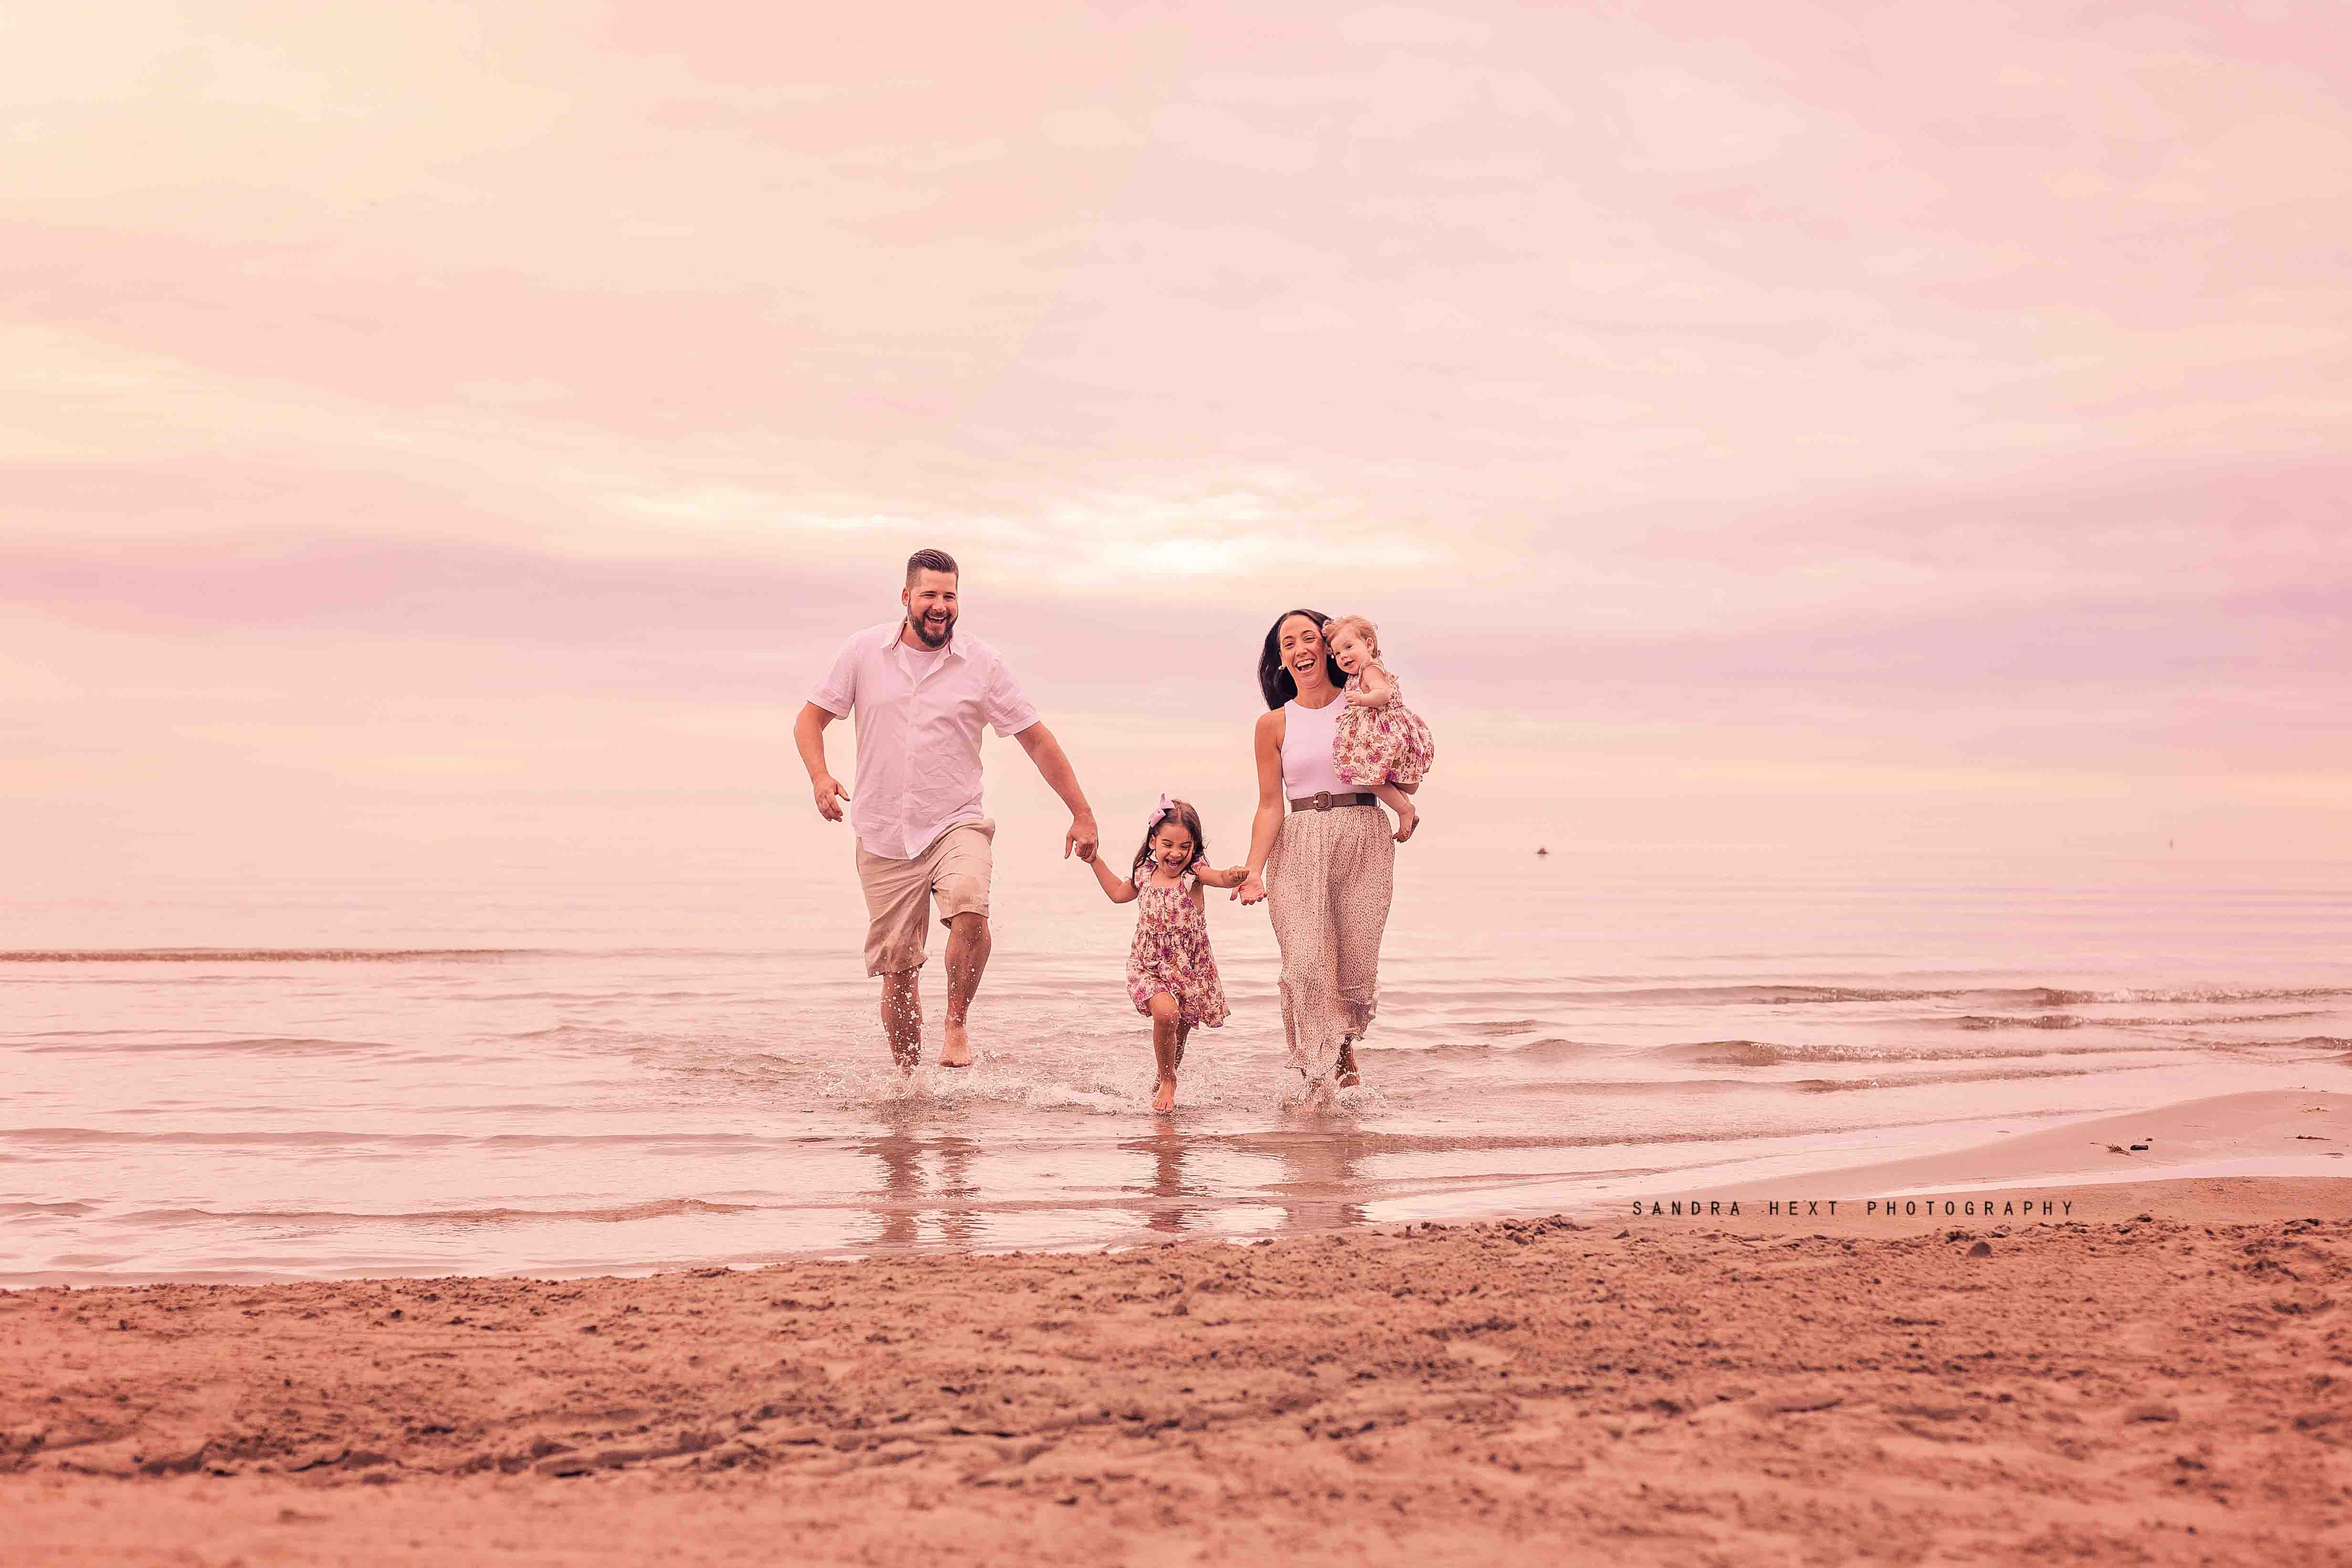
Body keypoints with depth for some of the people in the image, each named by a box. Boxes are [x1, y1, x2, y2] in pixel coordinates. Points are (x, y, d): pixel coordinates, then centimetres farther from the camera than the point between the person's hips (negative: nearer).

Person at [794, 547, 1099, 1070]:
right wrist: (820, 776, -11)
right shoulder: (864, 652, 2)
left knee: (969, 909, -31)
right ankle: (908, 1078, 20)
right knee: (898, 971, 3)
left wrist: (1082, 813, 2)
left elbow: (1036, 739, 4)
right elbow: (811, 719, 9)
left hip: (956, 825, -1)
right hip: (884, 837, 1)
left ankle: (957, 1022, -10)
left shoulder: (982, 663, -1)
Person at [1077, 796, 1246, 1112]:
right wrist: (1095, 862, 19)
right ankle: (1167, 1080, -5)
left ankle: (1165, 1080, 41)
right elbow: (1119, 893, 22)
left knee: (1179, 1032, 11)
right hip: (1149, 966, 1)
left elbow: (1221, 878, -34)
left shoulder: (1194, 873, -12)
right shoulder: (1144, 874, 0)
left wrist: (1234, 876, -57)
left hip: (1190, 968, -1)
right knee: (1165, 1012, -25)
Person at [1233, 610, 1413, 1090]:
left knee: (1356, 960, 2)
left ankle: (1345, 1044, 32)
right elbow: (1270, 806, 3)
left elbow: (1409, 784, 7)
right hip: (1299, 848, -1)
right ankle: (1315, 1077, -2)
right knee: (1306, 964, -12)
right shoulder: (1274, 724, 6)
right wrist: (1253, 869, -8)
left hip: (1364, 840, 1)